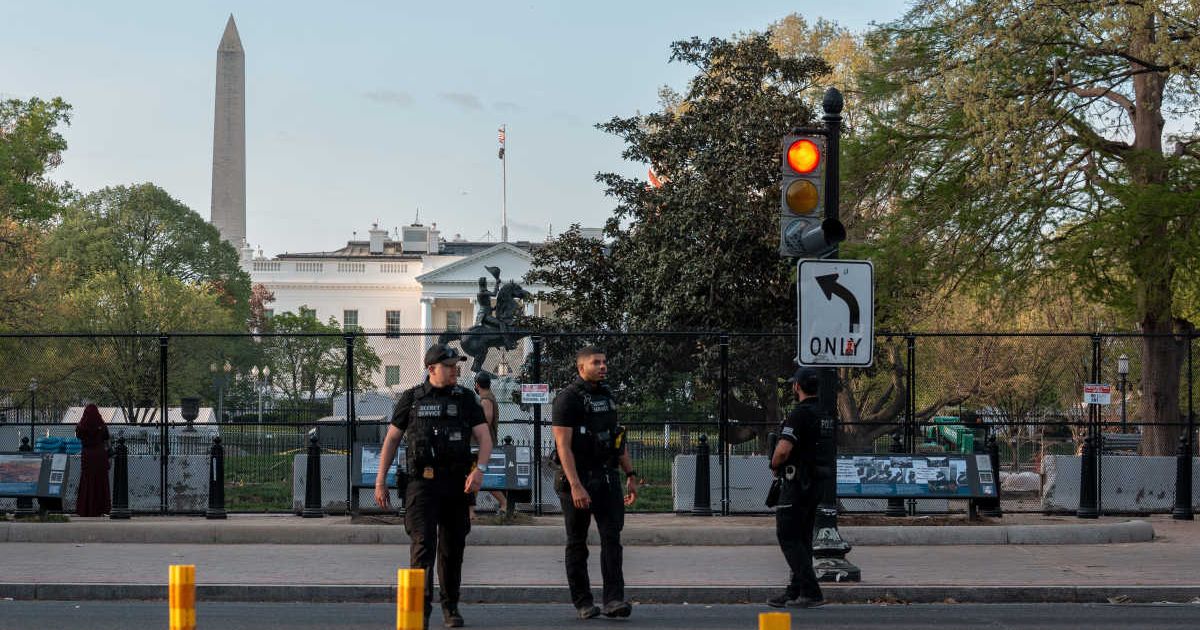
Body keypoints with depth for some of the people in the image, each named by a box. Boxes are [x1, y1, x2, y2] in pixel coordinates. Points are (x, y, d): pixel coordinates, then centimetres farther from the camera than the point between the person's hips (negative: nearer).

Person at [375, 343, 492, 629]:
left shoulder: (465, 398, 7)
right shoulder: (412, 398, 5)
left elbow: (484, 437, 0)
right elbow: (391, 439, 9)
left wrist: (479, 469, -18)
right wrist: (380, 481, 4)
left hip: (457, 484, 2)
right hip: (422, 482, -2)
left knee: (453, 547, 11)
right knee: (423, 544, -14)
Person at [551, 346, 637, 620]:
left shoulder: (607, 395, 13)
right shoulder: (568, 398, -10)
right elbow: (563, 446, -17)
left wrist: (630, 475, 14)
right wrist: (575, 486, -25)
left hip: (607, 478, 6)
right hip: (578, 479, -6)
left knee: (612, 538, -6)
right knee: (577, 544, 5)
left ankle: (614, 599, -10)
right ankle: (582, 602, 12)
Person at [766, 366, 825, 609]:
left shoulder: (799, 414, -17)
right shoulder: (824, 413, 11)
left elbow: (783, 451, -26)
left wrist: (775, 466, -4)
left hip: (796, 485, -9)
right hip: (816, 484, 9)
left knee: (788, 537, -6)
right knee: (802, 538, 13)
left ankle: (811, 592, -11)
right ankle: (795, 592, 16)